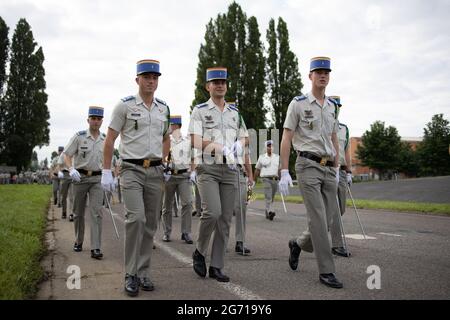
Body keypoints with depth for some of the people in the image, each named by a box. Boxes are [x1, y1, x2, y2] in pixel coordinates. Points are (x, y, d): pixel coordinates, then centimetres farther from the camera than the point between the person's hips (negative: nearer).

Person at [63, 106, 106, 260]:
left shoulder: (105, 139, 6)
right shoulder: (79, 137, -5)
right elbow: (67, 155, -5)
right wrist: (71, 169, -23)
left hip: (97, 179, 1)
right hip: (80, 177, -1)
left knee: (96, 212, -10)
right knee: (78, 212, 11)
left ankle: (96, 248, -12)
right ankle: (78, 241, 30)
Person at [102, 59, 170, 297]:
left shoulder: (164, 108, 11)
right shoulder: (125, 106, -2)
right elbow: (110, 140, -2)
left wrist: (161, 163, 14)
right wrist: (106, 172, -6)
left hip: (155, 172, 5)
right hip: (132, 170, -5)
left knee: (150, 224, 6)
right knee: (136, 218, -17)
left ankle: (143, 273, 17)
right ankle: (131, 275, -5)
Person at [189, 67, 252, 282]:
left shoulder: (235, 113, 15)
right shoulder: (200, 111, 2)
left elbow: (243, 144, 15)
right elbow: (197, 143, -9)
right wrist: (222, 146, -17)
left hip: (229, 170, 4)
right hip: (207, 169, -4)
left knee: (225, 220, 2)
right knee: (212, 212, -20)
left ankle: (216, 267, 10)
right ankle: (199, 252, 6)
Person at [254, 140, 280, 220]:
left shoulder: (277, 157, 13)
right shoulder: (261, 157, 7)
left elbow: (280, 169, 11)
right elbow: (257, 169, 12)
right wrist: (255, 180, 11)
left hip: (275, 180, 3)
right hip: (266, 179, -3)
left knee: (272, 198, 9)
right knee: (268, 196, -18)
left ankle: (267, 213, 22)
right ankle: (270, 211, -29)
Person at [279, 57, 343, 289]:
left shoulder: (332, 106, 15)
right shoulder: (298, 104, -2)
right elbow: (286, 139, -5)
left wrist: (336, 169, 17)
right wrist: (284, 172, -12)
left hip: (328, 168, 6)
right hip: (308, 165, -6)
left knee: (327, 218, 6)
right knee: (318, 218, -9)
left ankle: (298, 244, 31)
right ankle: (326, 270, -1)